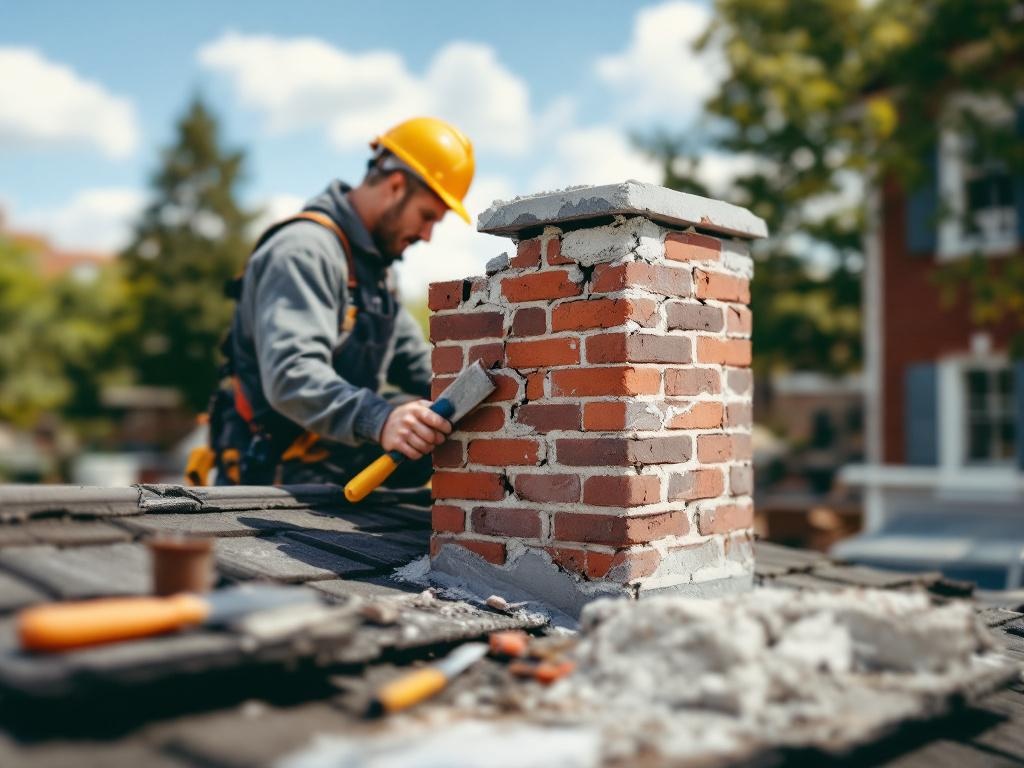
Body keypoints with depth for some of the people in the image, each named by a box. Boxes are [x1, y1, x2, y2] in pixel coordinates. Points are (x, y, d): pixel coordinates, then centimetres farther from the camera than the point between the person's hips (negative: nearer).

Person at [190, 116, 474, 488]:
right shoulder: (304, 251, -14)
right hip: (284, 476, -9)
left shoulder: (370, 264, 19)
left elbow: (415, 361, 25)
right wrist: (378, 419, -44)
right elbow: (290, 374, -29)